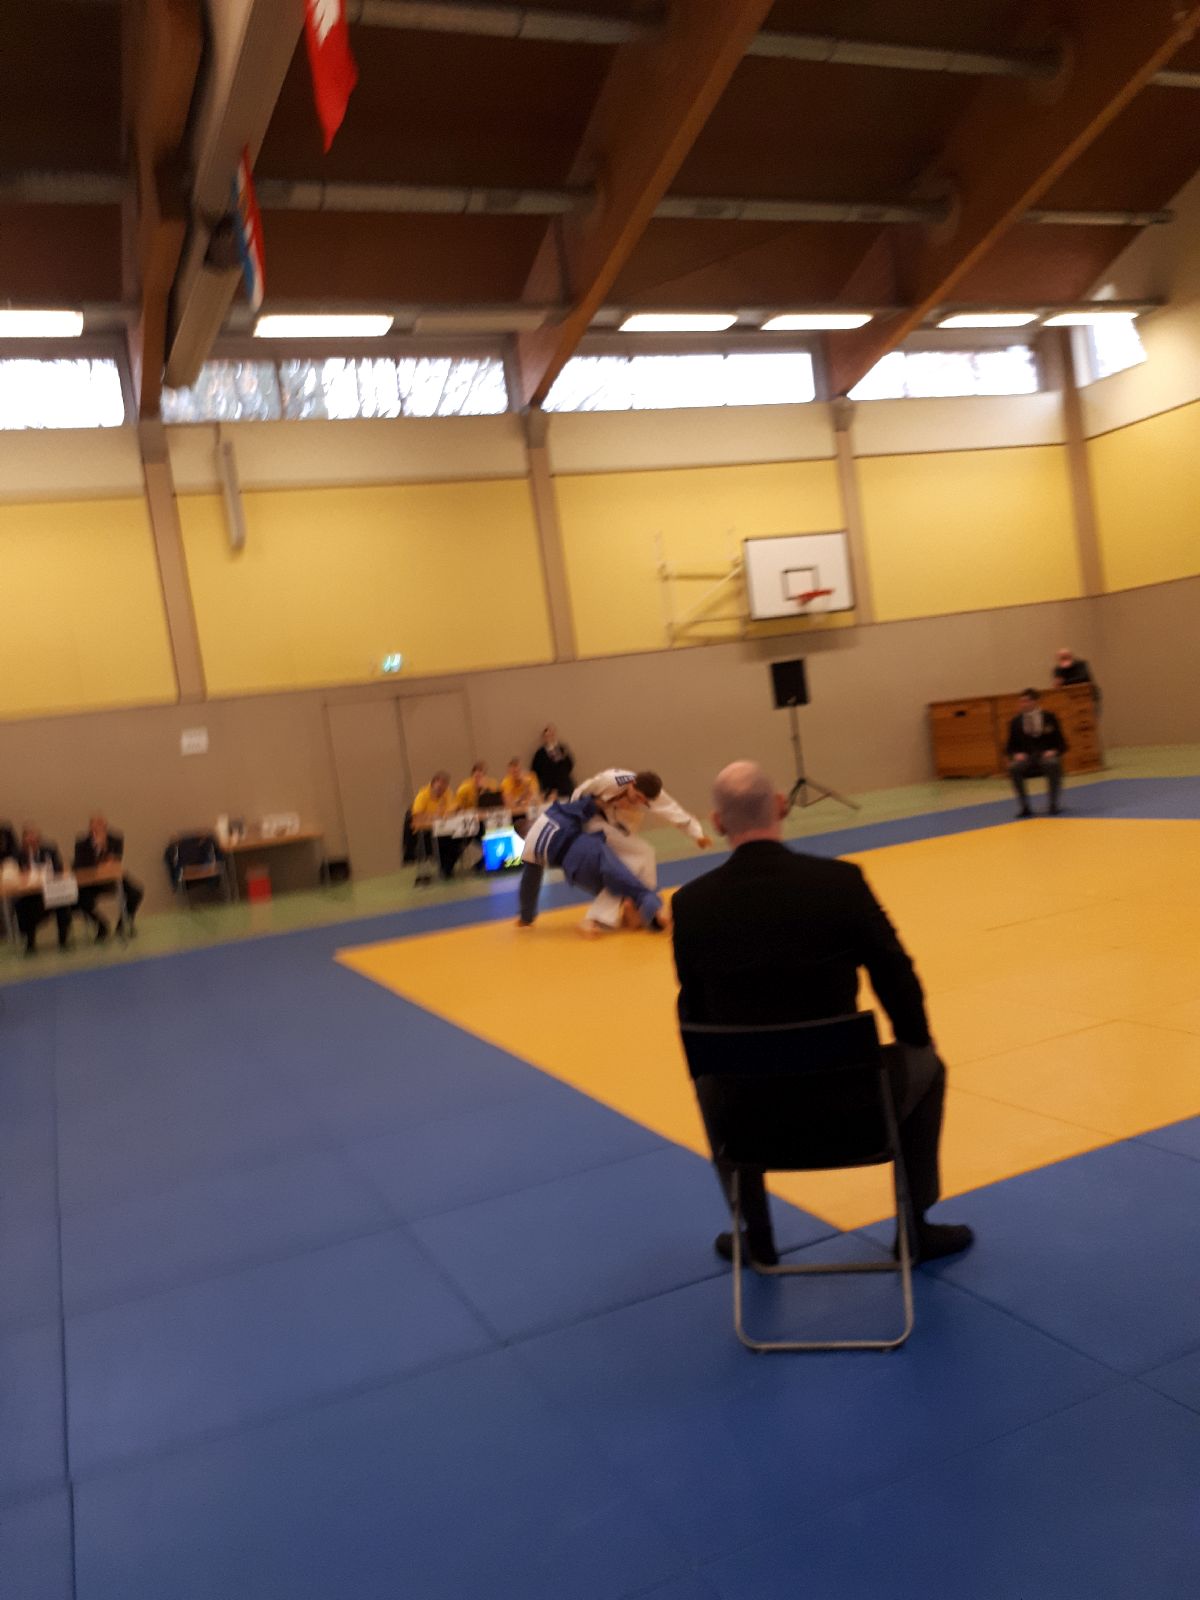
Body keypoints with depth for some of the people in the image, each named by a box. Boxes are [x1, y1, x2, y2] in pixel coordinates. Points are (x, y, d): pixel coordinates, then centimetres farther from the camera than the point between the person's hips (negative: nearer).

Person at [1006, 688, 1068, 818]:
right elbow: (1010, 747, 9)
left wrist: (1054, 751, -16)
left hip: (1047, 757, -1)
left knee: (1053, 764, -36)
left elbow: (1062, 743, 5)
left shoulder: (1050, 718, 3)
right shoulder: (1016, 722, 5)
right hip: (1025, 759, 1)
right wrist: (1016, 754, -14)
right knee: (1013, 767, -32)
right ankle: (1025, 807, -19)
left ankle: (1052, 805, -19)